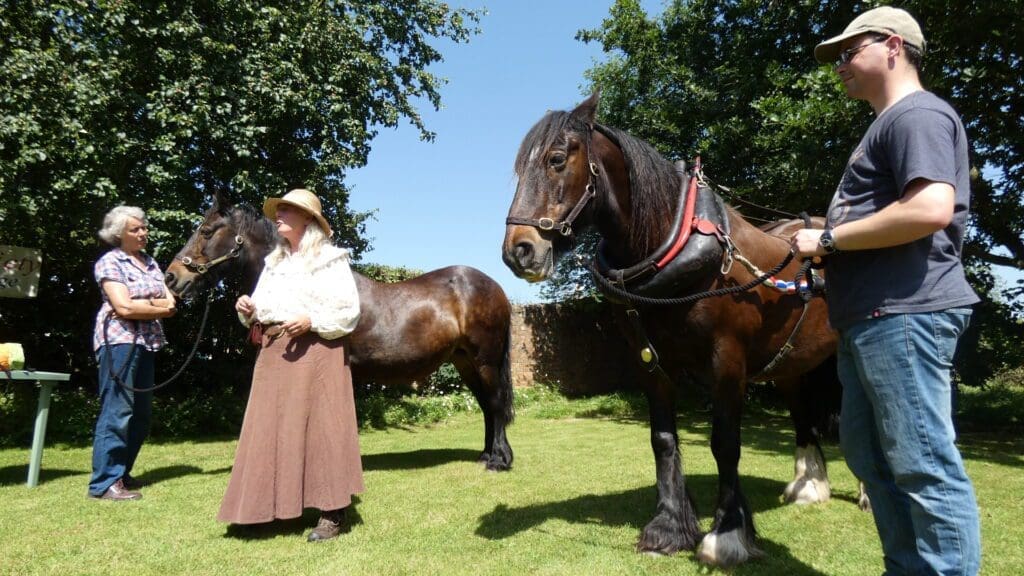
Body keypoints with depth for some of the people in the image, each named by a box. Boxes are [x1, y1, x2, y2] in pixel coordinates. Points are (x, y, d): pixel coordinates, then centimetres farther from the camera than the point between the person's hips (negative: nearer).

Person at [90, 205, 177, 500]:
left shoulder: (150, 262, 15)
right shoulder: (109, 262, -5)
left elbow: (170, 304, 8)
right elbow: (124, 307, -16)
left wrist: (144, 304, -10)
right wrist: (158, 306, -5)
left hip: (147, 343, 8)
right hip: (120, 340, -7)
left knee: (141, 413, 10)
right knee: (117, 411, -8)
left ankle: (121, 472, 22)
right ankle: (105, 482, -2)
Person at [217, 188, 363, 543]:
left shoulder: (330, 260, -2)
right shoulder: (274, 261, 18)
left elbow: (349, 312, -8)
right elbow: (261, 307, 19)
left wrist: (311, 321, -21)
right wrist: (248, 308, -2)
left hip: (315, 350, -7)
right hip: (273, 353, 7)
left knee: (320, 425, -4)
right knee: (270, 427, 8)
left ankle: (332, 513, 4)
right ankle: (276, 504, 20)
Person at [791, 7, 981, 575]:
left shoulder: (917, 114, -9)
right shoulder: (888, 125, 24)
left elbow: (930, 210, -25)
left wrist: (828, 238, -17)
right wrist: (831, 250, 15)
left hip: (903, 314, -11)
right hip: (872, 316, 12)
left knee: (924, 466, -4)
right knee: (868, 452, 17)